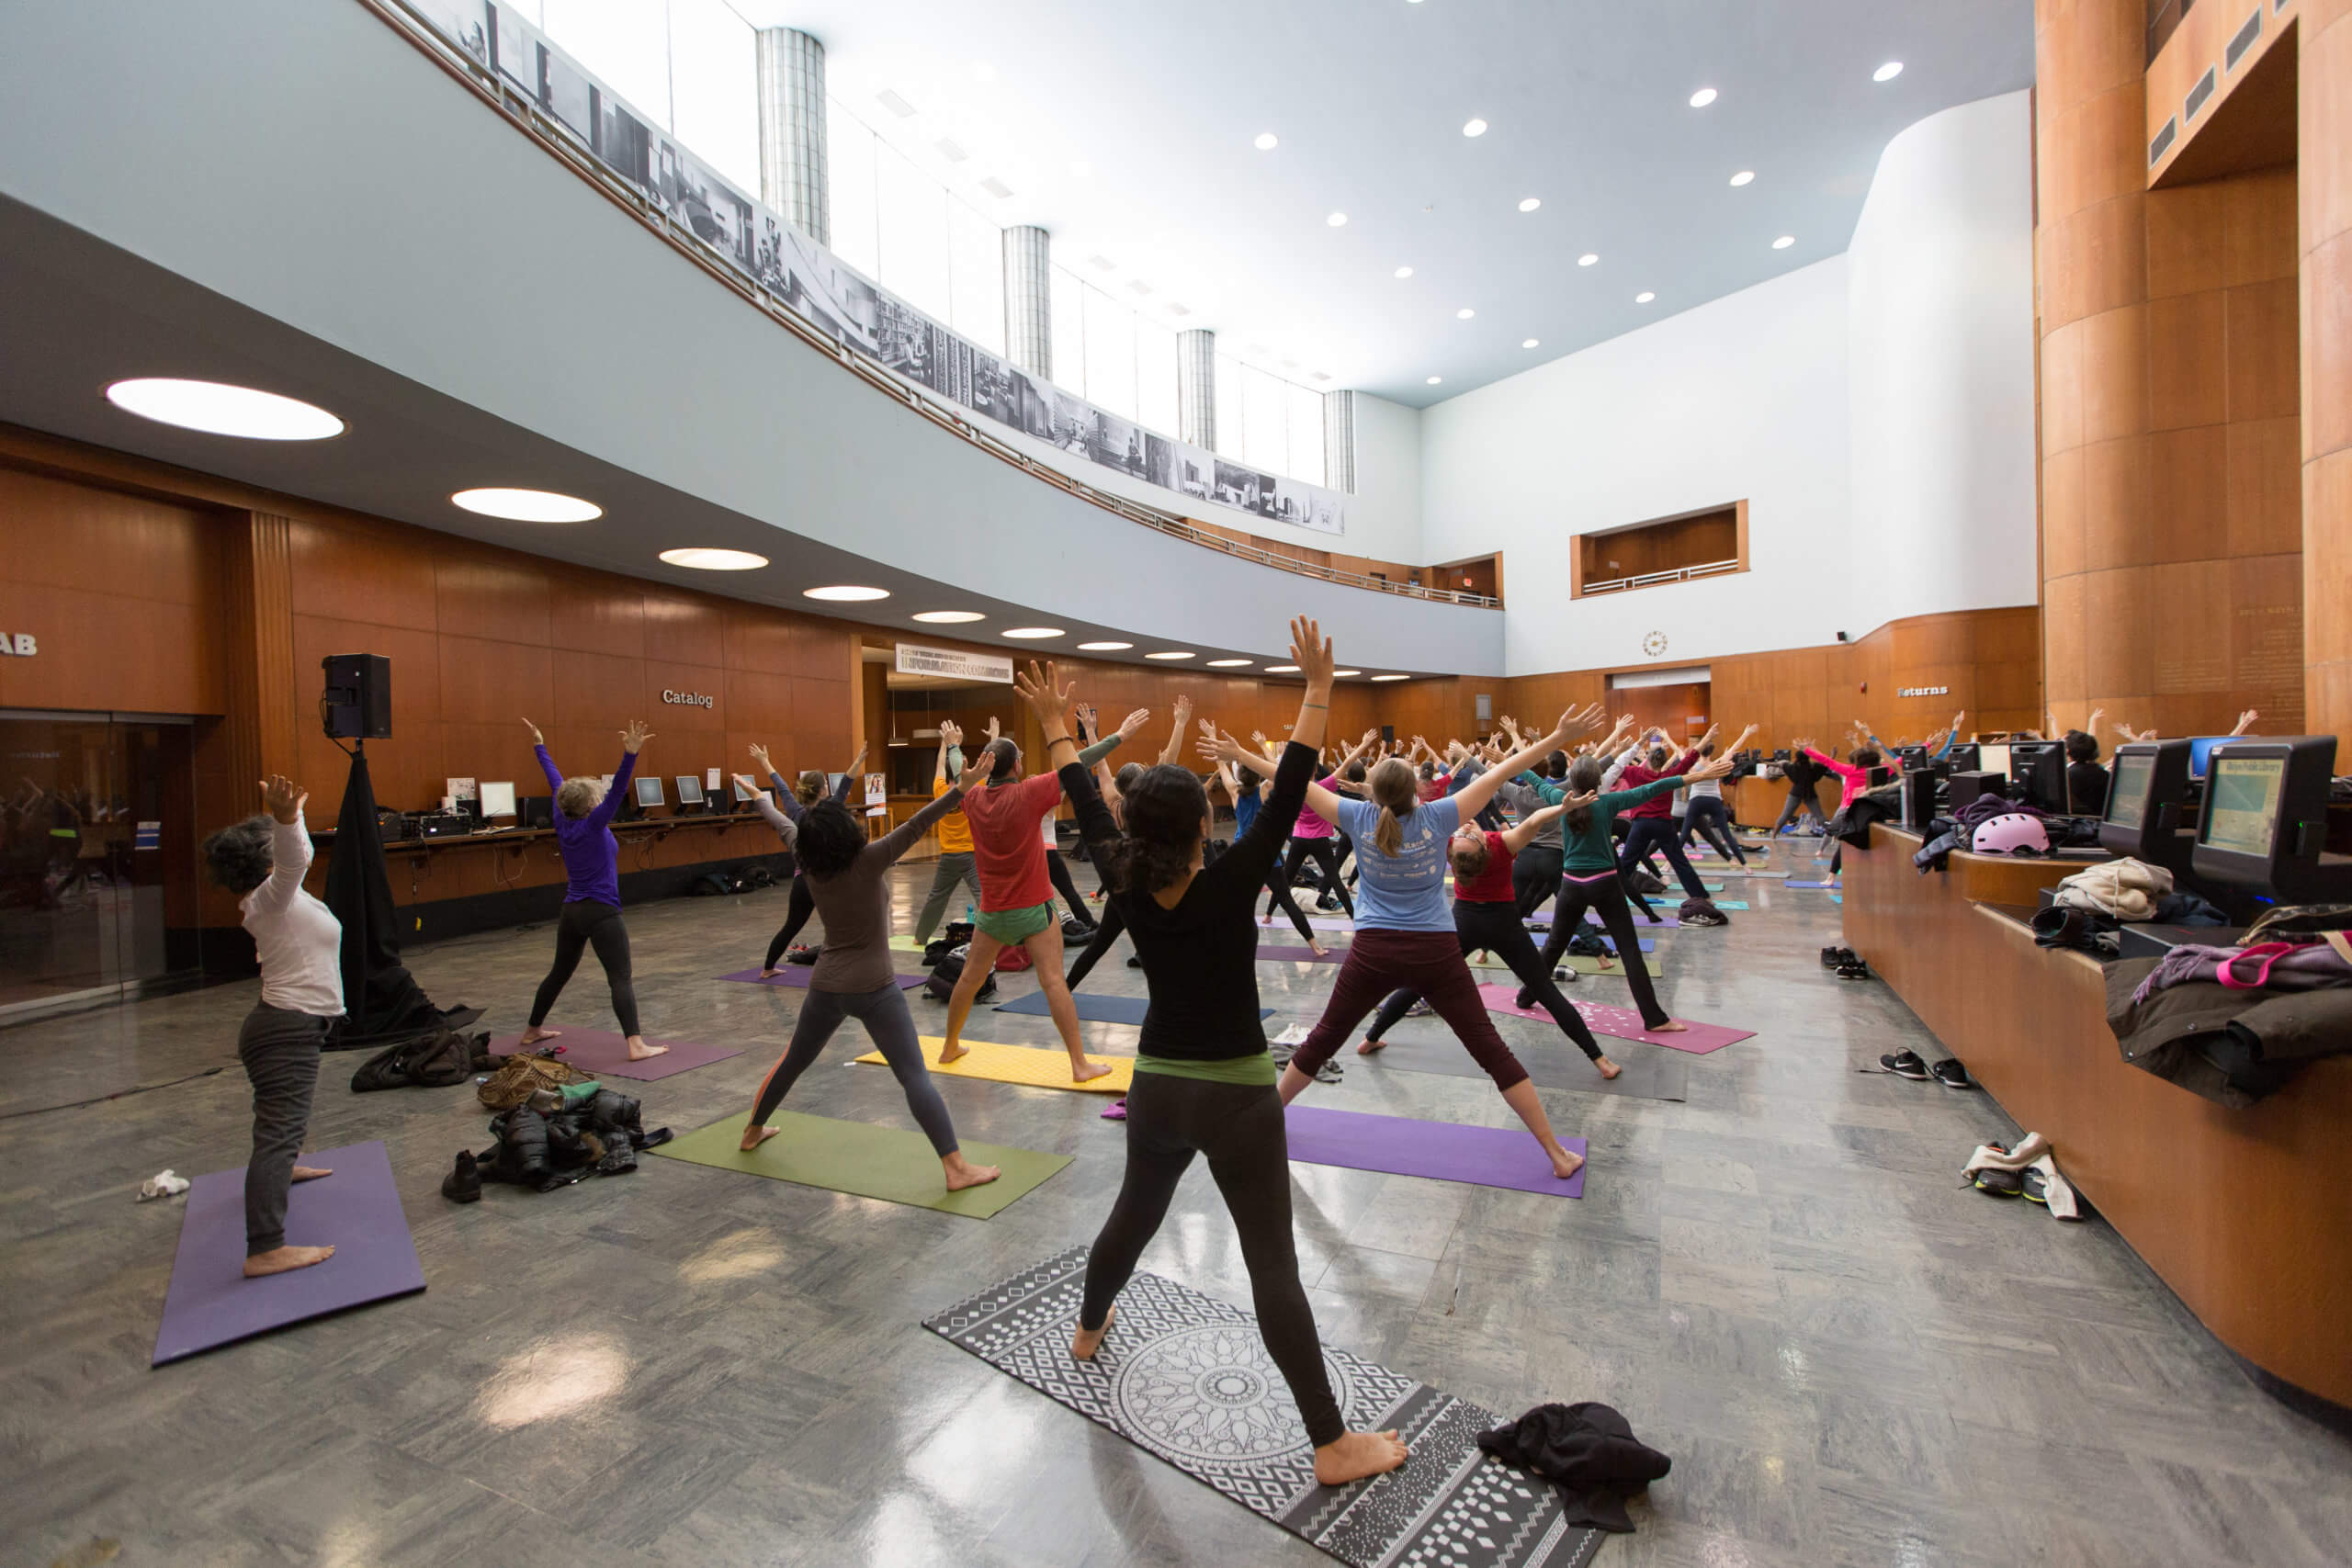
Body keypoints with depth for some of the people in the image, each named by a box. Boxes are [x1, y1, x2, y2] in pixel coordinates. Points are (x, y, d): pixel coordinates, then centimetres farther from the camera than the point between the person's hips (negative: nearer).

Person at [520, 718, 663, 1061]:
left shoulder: (563, 823, 4)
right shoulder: (593, 825, -12)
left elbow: (557, 784, 15)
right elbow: (617, 791, -26)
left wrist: (539, 745, 27)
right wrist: (631, 753, -38)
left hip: (571, 911, 8)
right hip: (601, 913, -8)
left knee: (559, 973, 24)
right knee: (621, 979, -13)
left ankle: (533, 1031, 39)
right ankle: (637, 1045, -21)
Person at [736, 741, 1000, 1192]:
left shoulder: (810, 866, 0)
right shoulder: (868, 862, -16)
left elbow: (786, 828, 18)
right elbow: (915, 826, -26)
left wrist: (760, 799, 37)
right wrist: (960, 789, -34)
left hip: (825, 985, 6)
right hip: (872, 988, -6)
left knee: (793, 1061, 28)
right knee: (915, 1076, -9)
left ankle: (752, 1131, 49)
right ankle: (956, 1167, -12)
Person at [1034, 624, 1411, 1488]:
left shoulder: (1128, 888, -8)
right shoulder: (1227, 888, -21)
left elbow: (1089, 810, 2)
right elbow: (1285, 798, -22)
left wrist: (1055, 727, 13)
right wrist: (1317, 691, -19)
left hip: (1156, 1087, 5)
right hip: (1235, 1096, -5)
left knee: (1134, 1214, 29)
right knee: (1272, 1262, 2)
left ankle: (1089, 1328, 54)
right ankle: (1333, 1444, 14)